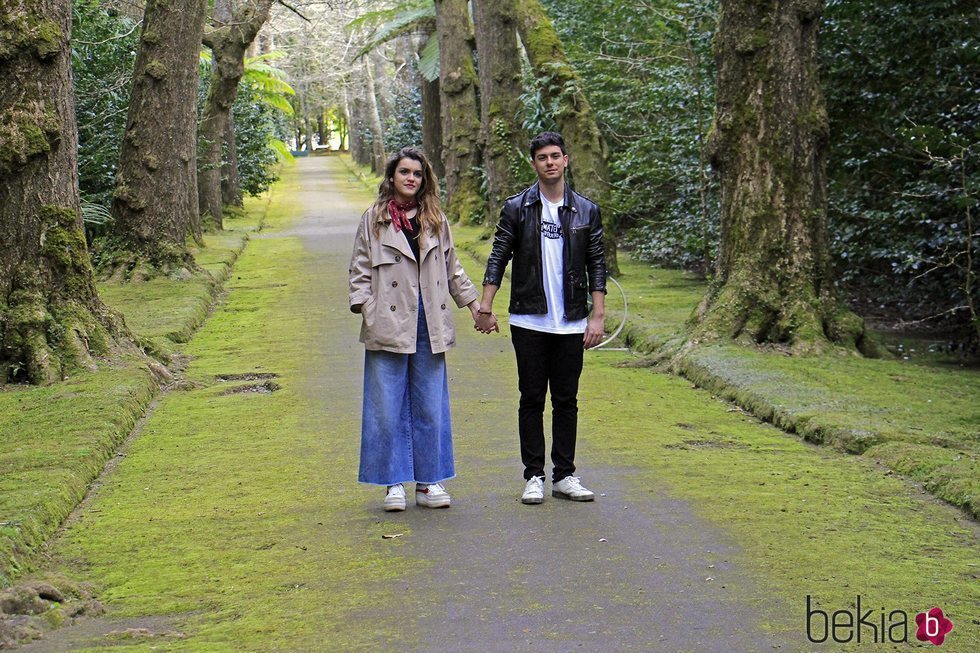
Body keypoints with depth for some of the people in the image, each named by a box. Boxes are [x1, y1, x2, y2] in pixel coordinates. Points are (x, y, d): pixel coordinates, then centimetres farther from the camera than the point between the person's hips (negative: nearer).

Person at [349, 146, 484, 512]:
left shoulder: (436, 220, 12)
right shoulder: (374, 220, 3)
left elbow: (452, 269, 20)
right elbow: (360, 271, 2)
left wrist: (475, 305, 17)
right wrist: (365, 311, -9)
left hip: (429, 328, 3)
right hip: (388, 328, -3)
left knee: (431, 409, 6)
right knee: (387, 409, -1)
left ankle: (429, 482, 14)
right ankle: (394, 484, 8)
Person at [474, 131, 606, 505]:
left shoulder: (586, 212, 5)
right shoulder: (517, 208, 2)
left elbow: (597, 266, 6)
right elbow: (498, 259, 2)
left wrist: (597, 316, -1)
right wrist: (485, 308, -5)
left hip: (571, 324, 1)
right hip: (529, 322, -1)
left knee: (567, 401, 6)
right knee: (532, 400, 3)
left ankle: (565, 476, 14)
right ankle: (534, 477, 10)